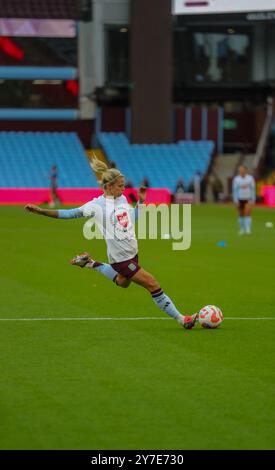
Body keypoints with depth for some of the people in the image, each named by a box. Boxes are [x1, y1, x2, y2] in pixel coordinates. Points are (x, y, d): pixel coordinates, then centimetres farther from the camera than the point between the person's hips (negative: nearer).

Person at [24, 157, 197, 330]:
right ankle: (181, 319, -2)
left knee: (122, 282, 33)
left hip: (132, 253, 8)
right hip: (121, 258, -8)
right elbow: (70, 214, -10)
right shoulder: (97, 205, -15)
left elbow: (133, 217, 21)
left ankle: (90, 263, 41)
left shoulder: (122, 199, 5)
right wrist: (41, 211, -17)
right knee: (154, 286, -10)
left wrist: (141, 201, 6)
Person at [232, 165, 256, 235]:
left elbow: (253, 189, 0)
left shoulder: (250, 178, -3)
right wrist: (236, 200, -6)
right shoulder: (236, 179, -2)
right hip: (240, 199, 2)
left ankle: (248, 229, -17)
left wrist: (253, 200, -5)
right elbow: (235, 190, 0)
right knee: (241, 214, 7)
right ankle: (242, 229, 18)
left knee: (247, 213, -15)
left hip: (248, 199, -2)